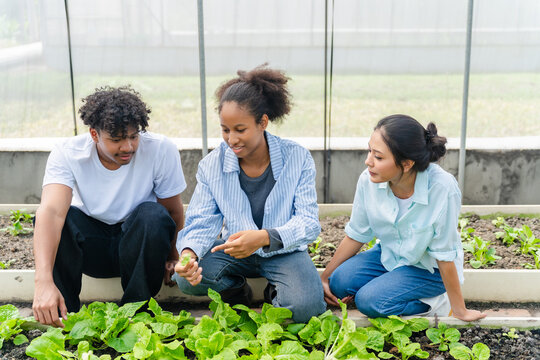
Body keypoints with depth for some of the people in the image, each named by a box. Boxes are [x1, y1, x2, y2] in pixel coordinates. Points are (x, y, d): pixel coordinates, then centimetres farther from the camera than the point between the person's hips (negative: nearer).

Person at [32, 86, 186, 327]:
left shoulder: (161, 150, -20)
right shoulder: (67, 155, -21)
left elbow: (173, 210, -7)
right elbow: (51, 211, -37)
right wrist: (44, 281, -50)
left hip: (137, 242, 0)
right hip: (90, 247, 0)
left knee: (154, 215, -32)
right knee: (53, 218, -28)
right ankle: (64, 312, -13)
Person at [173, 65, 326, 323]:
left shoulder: (297, 158, -15)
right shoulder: (211, 165, -7)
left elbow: (309, 222, -19)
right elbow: (201, 221, -7)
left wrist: (264, 237, -39)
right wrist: (189, 253, -32)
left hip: (284, 251, -2)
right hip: (234, 250, 3)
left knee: (306, 307, -28)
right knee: (187, 278, -24)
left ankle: (277, 294, 9)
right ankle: (236, 289, 9)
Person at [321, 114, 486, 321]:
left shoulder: (441, 188, -33)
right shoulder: (369, 180, -19)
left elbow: (444, 256, -22)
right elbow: (356, 235, -3)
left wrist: (460, 311, -12)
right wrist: (325, 276, 1)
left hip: (429, 268, -5)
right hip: (390, 255, 5)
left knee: (369, 301, -23)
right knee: (340, 283, -18)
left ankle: (433, 303, 2)